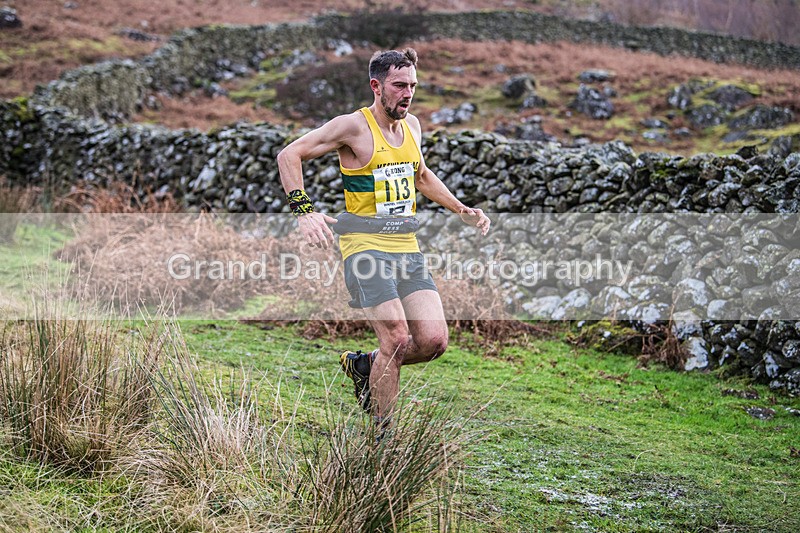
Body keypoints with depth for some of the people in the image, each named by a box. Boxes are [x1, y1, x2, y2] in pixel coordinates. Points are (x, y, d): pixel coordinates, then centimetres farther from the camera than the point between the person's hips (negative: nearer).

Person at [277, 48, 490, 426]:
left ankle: (364, 365, 22)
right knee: (398, 339, -15)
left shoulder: (412, 125, 12)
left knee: (434, 341, -4)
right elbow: (289, 155, -9)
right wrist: (304, 211, -20)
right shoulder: (353, 126, -8)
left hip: (408, 249, 6)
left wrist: (462, 210, 22)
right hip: (366, 248, -6)